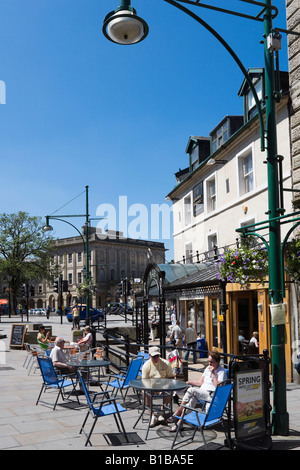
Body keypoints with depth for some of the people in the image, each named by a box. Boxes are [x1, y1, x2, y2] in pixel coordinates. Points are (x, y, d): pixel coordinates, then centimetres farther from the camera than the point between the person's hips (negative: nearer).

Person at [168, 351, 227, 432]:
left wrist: (213, 374, -17)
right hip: (201, 393, 7)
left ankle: (177, 414, -19)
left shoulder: (222, 372, -4)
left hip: (212, 396, -7)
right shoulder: (208, 368, 19)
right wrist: (189, 382, 13)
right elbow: (201, 382, 24)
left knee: (191, 390, -26)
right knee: (192, 399, -27)